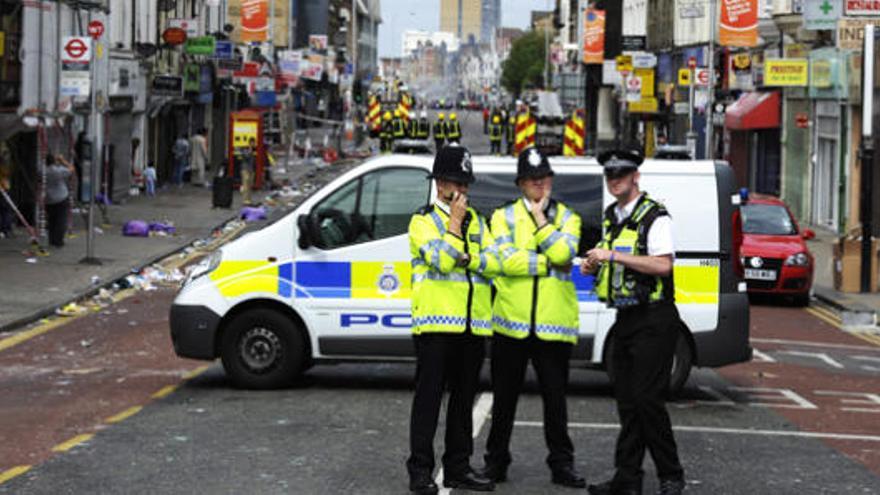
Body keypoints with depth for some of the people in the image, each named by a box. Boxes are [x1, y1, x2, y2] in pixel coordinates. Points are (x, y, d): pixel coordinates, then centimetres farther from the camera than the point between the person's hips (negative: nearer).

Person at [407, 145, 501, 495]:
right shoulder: (423, 220, 1)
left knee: (464, 398, 10)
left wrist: (466, 258, -11)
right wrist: (454, 221, -9)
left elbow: (494, 263, 4)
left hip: (473, 323, 6)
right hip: (436, 322, -6)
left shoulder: (477, 221, 18)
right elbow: (442, 260, -15)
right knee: (429, 397, -4)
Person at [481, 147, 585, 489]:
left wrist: (541, 219, -5)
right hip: (511, 322, 0)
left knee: (555, 396, 4)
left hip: (553, 324, 0)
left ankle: (561, 463, 13)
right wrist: (548, 262, -10)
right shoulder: (504, 216, 7)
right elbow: (506, 260, -10)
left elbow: (564, 252, -10)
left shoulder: (567, 217, 10)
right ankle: (496, 461, 17)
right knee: (505, 396, 7)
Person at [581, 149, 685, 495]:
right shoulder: (611, 216, 16)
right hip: (625, 320, 8)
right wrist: (594, 265, 7)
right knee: (627, 401, 8)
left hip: (654, 320, -8)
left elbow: (663, 265, -23)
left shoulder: (655, 217, -10)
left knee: (647, 399, -11)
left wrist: (613, 255, -23)